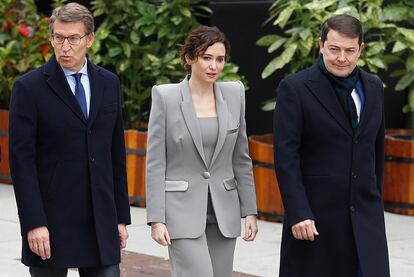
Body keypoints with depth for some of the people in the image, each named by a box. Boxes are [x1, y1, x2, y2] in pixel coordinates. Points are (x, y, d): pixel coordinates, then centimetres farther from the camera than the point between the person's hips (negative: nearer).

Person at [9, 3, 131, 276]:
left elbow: (117, 154, 13)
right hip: (51, 220, -4)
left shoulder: (109, 84, 10)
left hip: (101, 220, 4)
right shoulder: (29, 87, -5)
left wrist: (121, 216, 10)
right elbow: (21, 160, -9)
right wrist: (33, 223, -15)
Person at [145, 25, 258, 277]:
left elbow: (241, 157, 11)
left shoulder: (234, 94, 6)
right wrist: (156, 219, -10)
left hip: (224, 211, 4)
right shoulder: (166, 96, -6)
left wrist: (250, 210, 8)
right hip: (182, 208, -4)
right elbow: (155, 162, -6)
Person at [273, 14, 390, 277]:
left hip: (365, 214, 4)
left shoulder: (374, 87, 10)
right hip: (315, 211, -4)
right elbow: (286, 155, -11)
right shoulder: (295, 88, -7)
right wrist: (297, 213, -17)